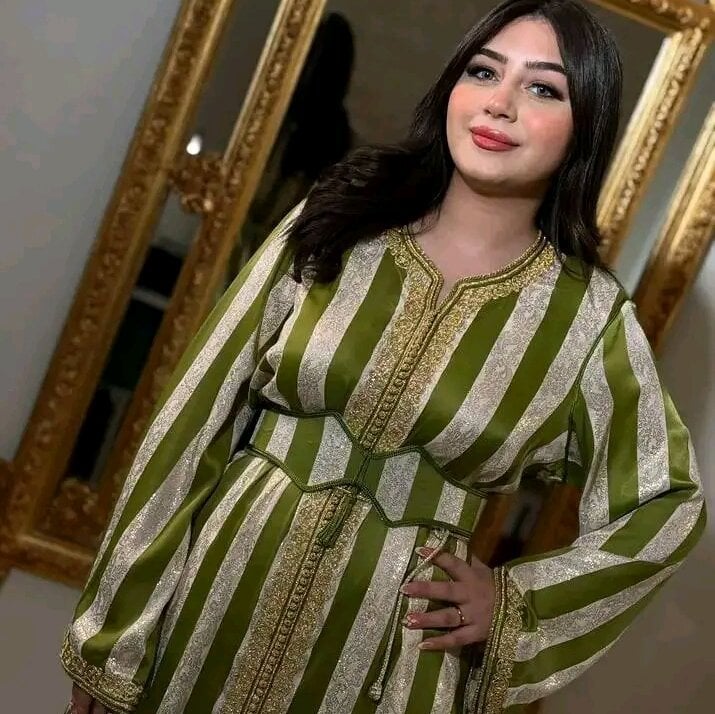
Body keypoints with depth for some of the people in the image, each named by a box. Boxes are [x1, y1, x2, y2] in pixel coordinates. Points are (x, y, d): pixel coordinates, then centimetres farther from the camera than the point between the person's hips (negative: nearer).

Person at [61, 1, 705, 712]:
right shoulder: (334, 221, -6)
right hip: (220, 582, 1)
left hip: (393, 642, -1)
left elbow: (668, 500, 7)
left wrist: (515, 599, -3)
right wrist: (113, 627, -2)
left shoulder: (590, 312, -7)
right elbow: (198, 414, -4)